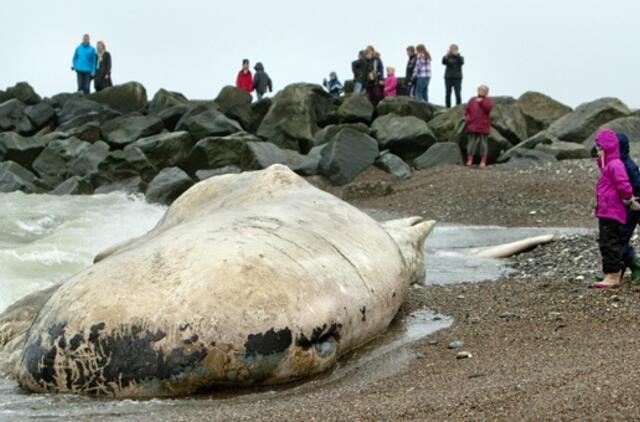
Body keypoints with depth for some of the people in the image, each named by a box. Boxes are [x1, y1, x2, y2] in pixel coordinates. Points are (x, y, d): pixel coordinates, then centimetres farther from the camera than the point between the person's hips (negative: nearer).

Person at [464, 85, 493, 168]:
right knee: (471, 142, -1)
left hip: (483, 127, -2)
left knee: (483, 143, -1)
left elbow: (488, 108, -14)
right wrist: (467, 118, -2)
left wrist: (481, 101, -18)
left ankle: (483, 162, 2)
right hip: (472, 126, 2)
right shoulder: (472, 100, 13)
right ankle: (469, 161, 3)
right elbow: (466, 110, 14)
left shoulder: (488, 101, 6)